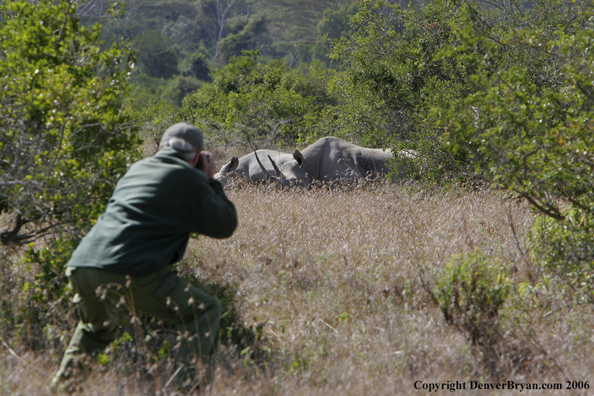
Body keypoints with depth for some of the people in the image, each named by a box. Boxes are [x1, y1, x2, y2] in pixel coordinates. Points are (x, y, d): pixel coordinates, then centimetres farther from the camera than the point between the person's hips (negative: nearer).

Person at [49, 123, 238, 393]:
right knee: (206, 312, 8)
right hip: (130, 273, -7)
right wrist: (210, 181, 21)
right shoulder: (187, 178, 4)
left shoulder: (137, 168, 24)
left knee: (96, 329, 35)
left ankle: (62, 385, 29)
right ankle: (186, 383, -4)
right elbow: (226, 225, 10)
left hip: (80, 267, 7)